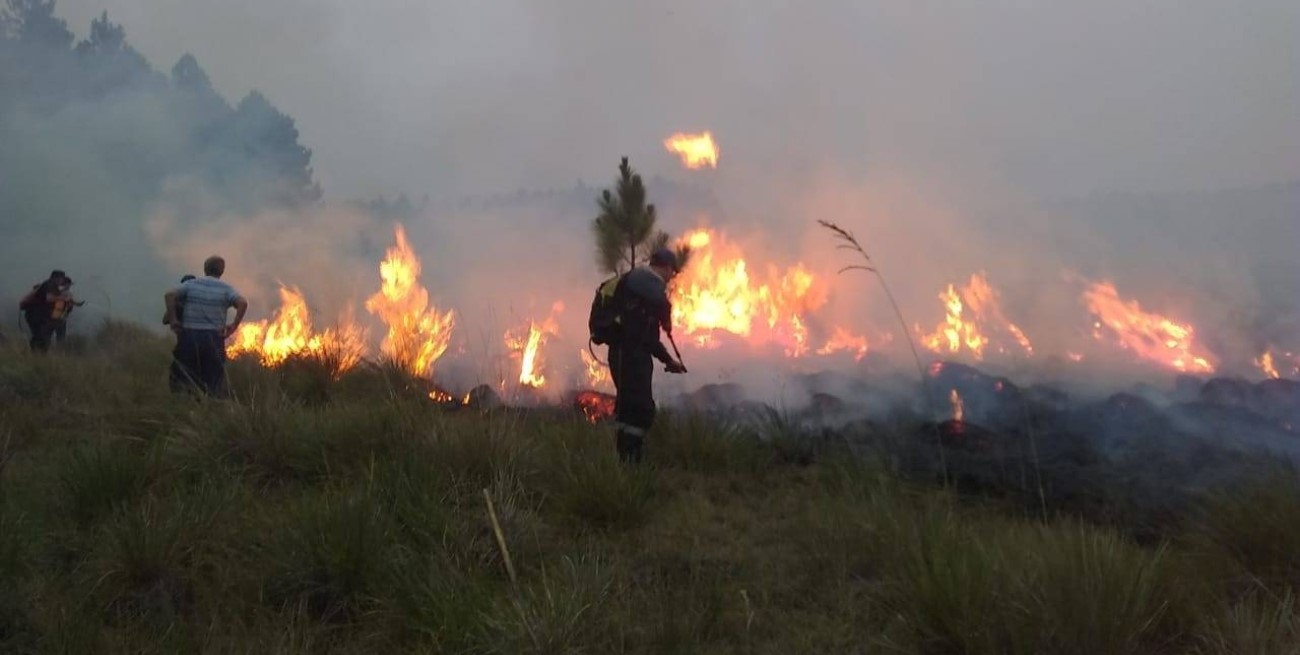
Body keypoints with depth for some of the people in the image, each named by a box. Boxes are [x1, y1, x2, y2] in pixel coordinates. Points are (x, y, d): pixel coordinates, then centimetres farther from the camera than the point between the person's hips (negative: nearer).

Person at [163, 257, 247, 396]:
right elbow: (242, 303, -15)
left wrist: (173, 319, -4)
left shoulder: (191, 284, 8)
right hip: (213, 338, -1)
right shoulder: (226, 289, 3)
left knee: (190, 380, 9)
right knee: (214, 385, 5)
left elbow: (169, 295, -7)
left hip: (189, 336, 1)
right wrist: (234, 326, -10)